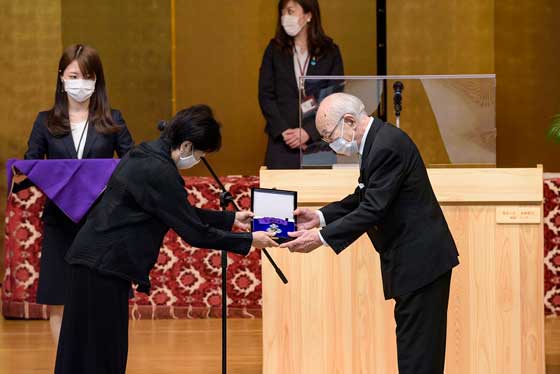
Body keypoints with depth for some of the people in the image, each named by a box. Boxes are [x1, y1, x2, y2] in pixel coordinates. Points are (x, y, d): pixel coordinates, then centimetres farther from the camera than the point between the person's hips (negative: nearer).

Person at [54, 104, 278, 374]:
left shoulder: (144, 157, 12)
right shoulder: (160, 173, -18)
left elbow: (183, 214, 23)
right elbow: (193, 232, -14)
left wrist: (230, 219, 24)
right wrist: (248, 240, -5)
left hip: (93, 259, 10)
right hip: (105, 265, -10)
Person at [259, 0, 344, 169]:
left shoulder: (330, 52, 4)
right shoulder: (275, 49, 8)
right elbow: (265, 95, 4)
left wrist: (308, 132, -12)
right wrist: (283, 131, -9)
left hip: (319, 141, -1)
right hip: (281, 143, 1)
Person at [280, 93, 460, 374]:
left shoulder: (387, 145, -21)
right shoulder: (378, 140, 11)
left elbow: (374, 209, -24)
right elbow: (363, 199, 19)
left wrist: (322, 238, -21)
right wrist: (320, 217, 7)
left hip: (420, 259, -10)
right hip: (413, 258, 10)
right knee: (414, 349, 14)